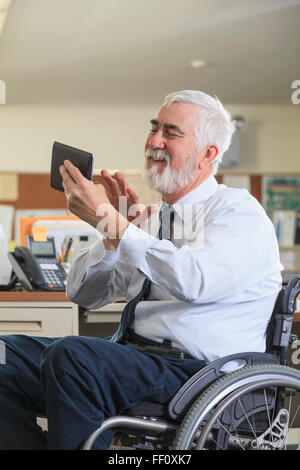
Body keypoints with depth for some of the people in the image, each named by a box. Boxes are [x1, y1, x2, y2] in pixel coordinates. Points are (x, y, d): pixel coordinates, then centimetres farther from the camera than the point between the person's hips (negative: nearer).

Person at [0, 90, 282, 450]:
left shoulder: (239, 211, -3)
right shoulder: (149, 217, 19)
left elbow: (192, 281, -24)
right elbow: (83, 294, 18)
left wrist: (109, 217, -19)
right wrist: (114, 229, 0)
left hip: (198, 371, -8)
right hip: (130, 352, 8)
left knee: (71, 354, -31)